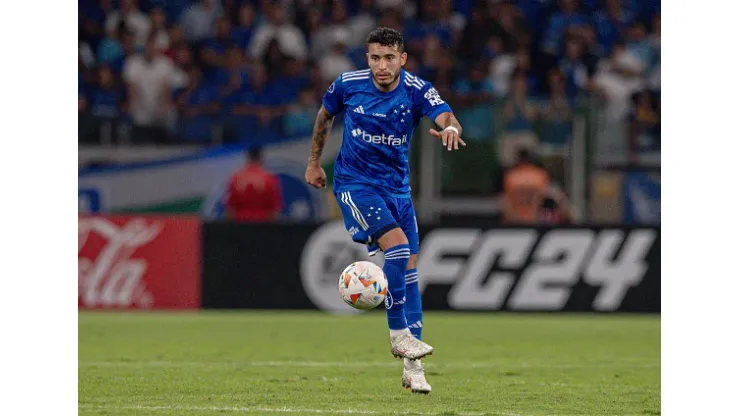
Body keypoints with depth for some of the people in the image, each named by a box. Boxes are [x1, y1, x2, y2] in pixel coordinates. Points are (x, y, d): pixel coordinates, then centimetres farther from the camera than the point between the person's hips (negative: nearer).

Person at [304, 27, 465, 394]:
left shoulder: (416, 90, -11)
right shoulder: (348, 85, -9)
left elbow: (445, 116, -29)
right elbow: (324, 115, 11)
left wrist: (450, 128, -53)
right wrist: (314, 162, 18)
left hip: (397, 186, 3)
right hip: (355, 182, -3)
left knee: (409, 267, 0)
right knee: (397, 243, -25)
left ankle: (412, 366, 6)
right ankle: (398, 333, -12)